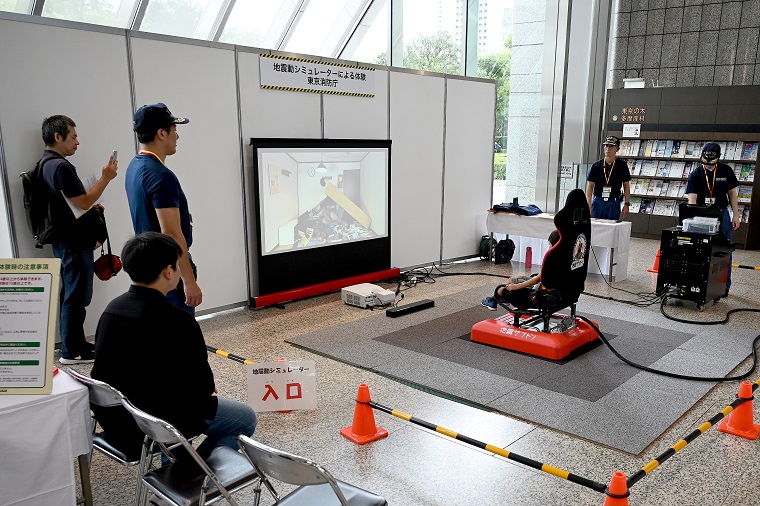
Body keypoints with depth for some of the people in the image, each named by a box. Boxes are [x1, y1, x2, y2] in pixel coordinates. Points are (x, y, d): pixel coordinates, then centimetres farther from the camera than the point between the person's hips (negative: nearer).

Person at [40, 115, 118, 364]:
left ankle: (75, 343, 27)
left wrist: (91, 208, 15)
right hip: (74, 242, -11)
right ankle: (71, 352, 5)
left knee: (70, 294, 16)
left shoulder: (46, 165, 14)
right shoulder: (61, 166, -19)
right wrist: (105, 178, -13)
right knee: (76, 297, -3)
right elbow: (83, 202, -19)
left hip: (63, 240, 11)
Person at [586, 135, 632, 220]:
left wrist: (627, 204, 2)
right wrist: (588, 204, -8)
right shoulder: (596, 165, 2)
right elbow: (590, 185, 2)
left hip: (614, 203, -1)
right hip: (597, 202, 1)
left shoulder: (622, 165, 2)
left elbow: (626, 185, 6)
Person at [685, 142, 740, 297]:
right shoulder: (695, 175, -8)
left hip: (722, 215, 2)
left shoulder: (726, 171, -2)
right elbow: (692, 199, -16)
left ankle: (724, 286, 15)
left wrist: (736, 215, 2)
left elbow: (732, 193, 6)